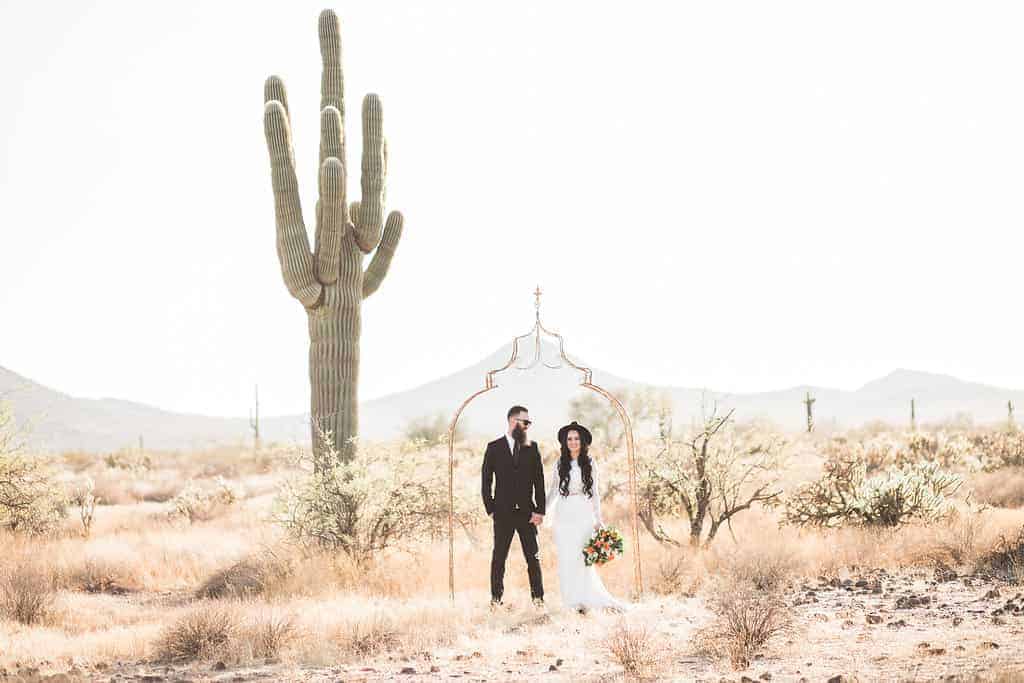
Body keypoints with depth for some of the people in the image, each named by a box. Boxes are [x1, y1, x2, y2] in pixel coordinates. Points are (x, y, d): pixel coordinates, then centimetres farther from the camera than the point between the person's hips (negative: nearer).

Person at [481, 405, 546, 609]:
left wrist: (540, 510, -2)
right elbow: (486, 481, 4)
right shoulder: (494, 447, 3)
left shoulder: (532, 447, 7)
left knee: (533, 557, 1)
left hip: (527, 512, 1)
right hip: (503, 513, -1)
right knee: (499, 556, 3)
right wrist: (490, 509, -2)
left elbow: (539, 481, 5)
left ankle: (538, 597, 6)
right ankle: (496, 598, 9)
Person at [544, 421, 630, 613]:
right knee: (566, 559, 0)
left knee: (583, 558, -8)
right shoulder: (560, 464, 7)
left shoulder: (590, 464, 5)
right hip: (564, 516, 2)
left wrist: (598, 519, -1)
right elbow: (552, 491, 12)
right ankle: (576, 601, 6)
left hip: (583, 515, -2)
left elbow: (594, 492, 5)